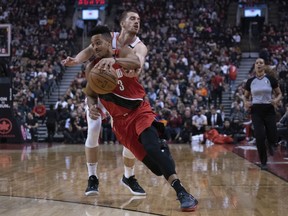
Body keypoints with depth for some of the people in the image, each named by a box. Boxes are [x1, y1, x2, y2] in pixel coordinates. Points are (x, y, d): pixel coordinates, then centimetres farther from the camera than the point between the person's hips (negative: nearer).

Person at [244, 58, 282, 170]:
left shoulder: (271, 79, -1)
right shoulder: (250, 81, 4)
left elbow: (279, 94, 6)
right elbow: (246, 96, 15)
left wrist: (276, 100, -15)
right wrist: (246, 102, -7)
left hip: (269, 110, -1)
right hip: (256, 111, 1)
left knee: (273, 138, -5)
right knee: (260, 137, -11)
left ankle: (269, 144, 35)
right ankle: (263, 162, 7)